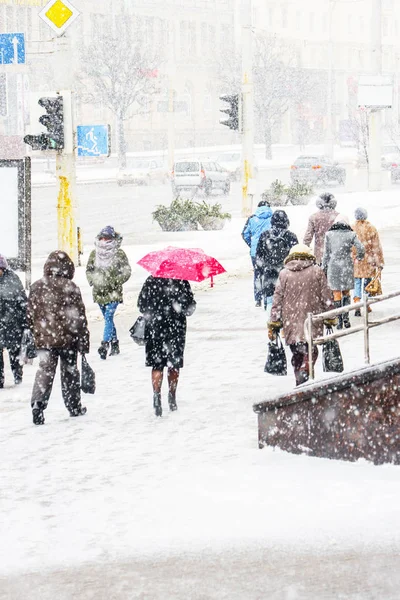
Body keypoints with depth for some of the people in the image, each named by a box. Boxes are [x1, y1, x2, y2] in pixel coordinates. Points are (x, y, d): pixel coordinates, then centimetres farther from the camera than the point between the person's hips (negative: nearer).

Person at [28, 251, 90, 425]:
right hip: (67, 339, -2)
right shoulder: (70, 287, -10)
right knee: (70, 372, 13)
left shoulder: (36, 287, 2)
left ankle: (37, 403, -20)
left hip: (43, 339, 2)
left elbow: (30, 315, 8)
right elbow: (79, 317, -8)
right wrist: (83, 343, -2)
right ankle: (74, 407, 24)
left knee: (44, 371, 1)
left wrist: (33, 336, 19)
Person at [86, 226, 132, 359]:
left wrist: (114, 282, -12)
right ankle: (115, 345, 24)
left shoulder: (119, 253, -4)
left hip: (113, 292, -5)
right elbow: (89, 269, 17)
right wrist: (92, 280, 0)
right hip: (99, 292, 5)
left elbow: (126, 272, -2)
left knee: (108, 317, -16)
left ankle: (105, 344, -22)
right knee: (108, 318, 13)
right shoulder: (94, 253, 7)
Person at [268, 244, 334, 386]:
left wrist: (274, 324, 7)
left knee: (297, 354, 16)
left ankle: (299, 380, 18)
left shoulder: (284, 274, 3)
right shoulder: (317, 272, 1)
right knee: (311, 351, 2)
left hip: (290, 323, 2)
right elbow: (326, 297, 4)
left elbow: (277, 301, 2)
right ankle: (303, 373, -22)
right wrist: (330, 319, 13)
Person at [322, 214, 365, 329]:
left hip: (333, 266, -1)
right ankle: (346, 316, 1)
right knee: (346, 292, 15)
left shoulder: (329, 235, -1)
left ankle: (340, 320, 4)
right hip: (347, 266, 1)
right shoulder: (351, 235, -2)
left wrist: (324, 268, 8)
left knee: (337, 294, 5)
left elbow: (326, 253, 1)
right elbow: (361, 249, -8)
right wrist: (359, 257, 14)